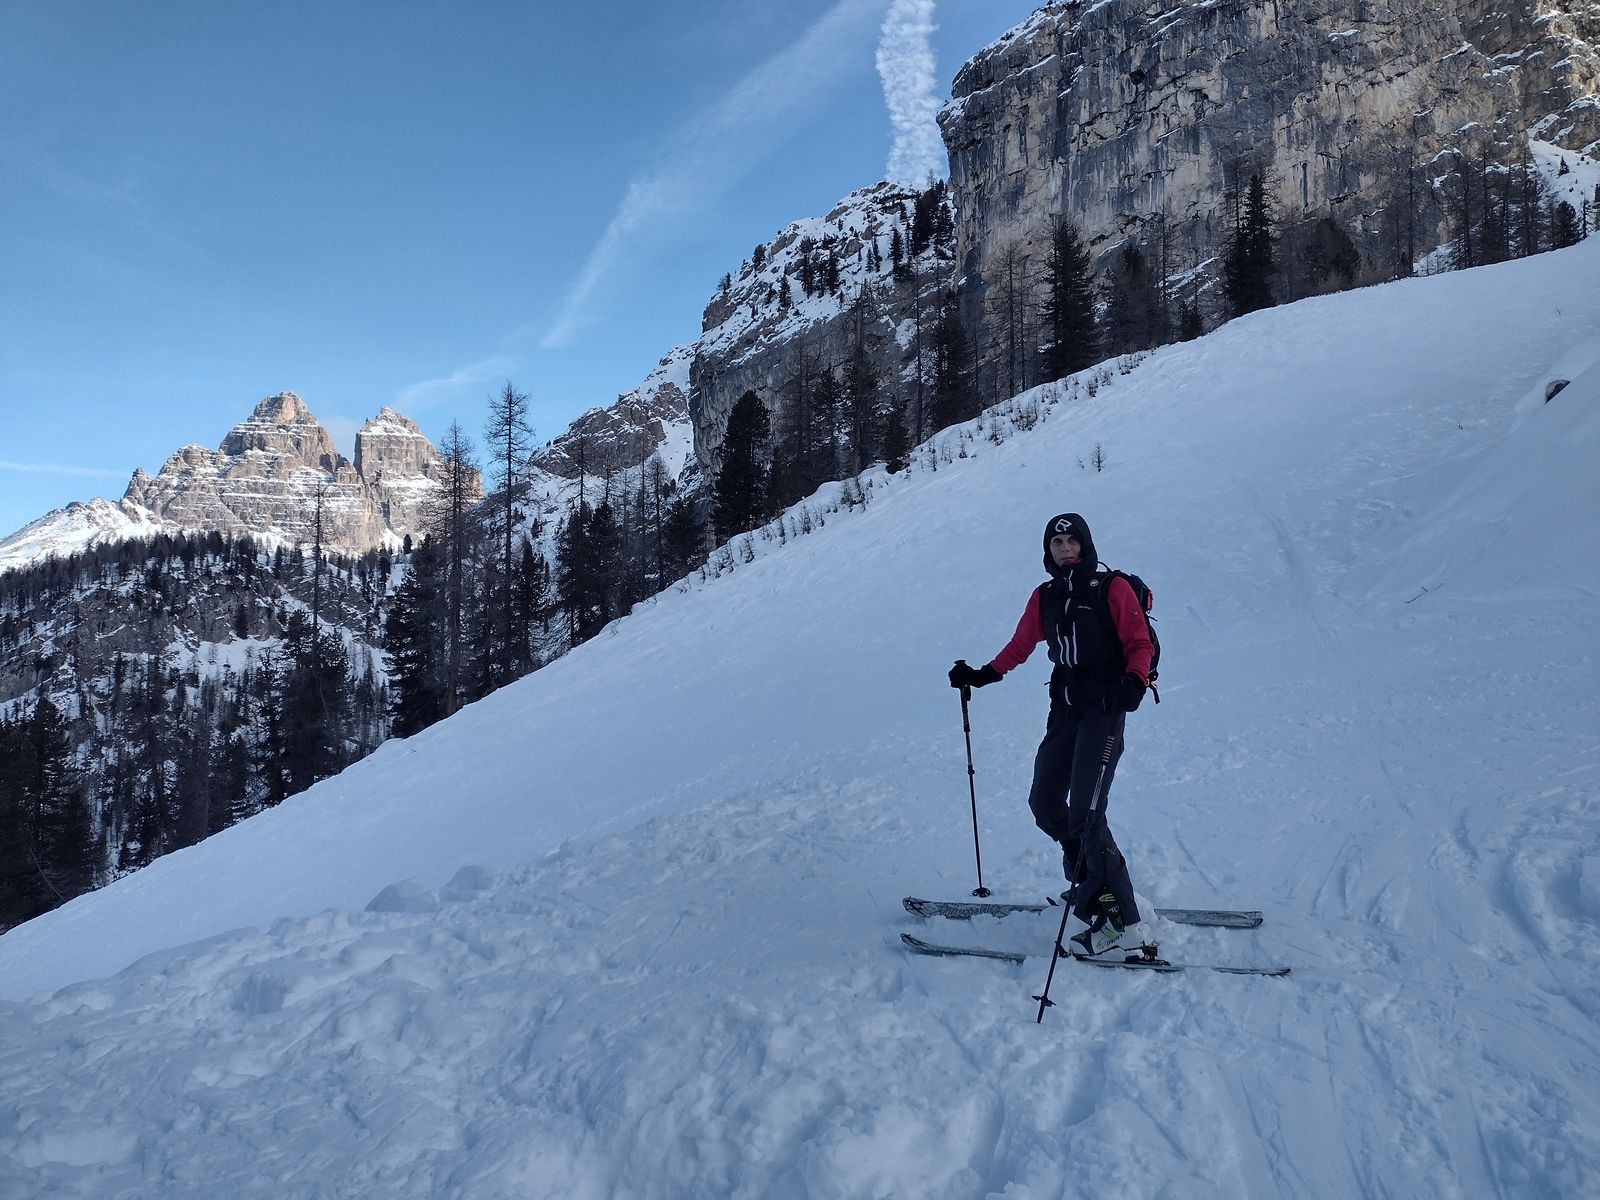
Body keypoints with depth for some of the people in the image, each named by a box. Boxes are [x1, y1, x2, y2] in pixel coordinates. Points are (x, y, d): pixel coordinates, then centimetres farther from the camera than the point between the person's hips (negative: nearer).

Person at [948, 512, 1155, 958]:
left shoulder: (1112, 588, -3)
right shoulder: (1044, 596, 13)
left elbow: (1141, 644, -7)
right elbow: (1020, 645, 22)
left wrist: (1134, 681, -26)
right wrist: (981, 675, 15)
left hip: (1104, 707, -7)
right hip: (1066, 708, 7)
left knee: (1085, 814, -16)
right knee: (1044, 803, 7)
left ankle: (1124, 924, -13)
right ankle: (1092, 881, 28)